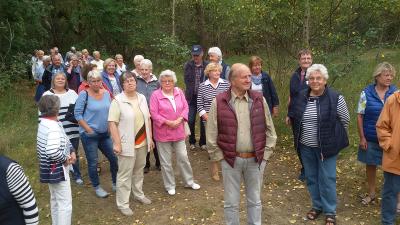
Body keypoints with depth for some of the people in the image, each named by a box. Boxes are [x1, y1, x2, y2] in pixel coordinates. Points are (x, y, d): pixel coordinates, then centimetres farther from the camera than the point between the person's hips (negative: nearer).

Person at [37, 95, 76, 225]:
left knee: (56, 200, 23)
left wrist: (72, 151, -1)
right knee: (65, 204, -1)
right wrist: (65, 159, -21)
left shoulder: (44, 123, 5)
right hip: (57, 169, -11)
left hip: (51, 169, 11)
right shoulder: (53, 127, -26)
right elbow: (53, 152, -38)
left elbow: (64, 140, 14)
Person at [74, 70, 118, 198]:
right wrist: (88, 129, -14)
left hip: (105, 133, 5)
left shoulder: (106, 93, 3)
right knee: (93, 162, 6)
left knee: (114, 158, 8)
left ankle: (115, 184, 27)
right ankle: (97, 187, 25)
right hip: (90, 135, -5)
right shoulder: (84, 94, -11)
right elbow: (77, 114, -11)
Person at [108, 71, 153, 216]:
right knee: (125, 175, 4)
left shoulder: (142, 98, 6)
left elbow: (147, 119, 11)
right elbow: (112, 123, -15)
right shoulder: (118, 100, -12)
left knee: (139, 171, 21)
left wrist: (150, 138, 10)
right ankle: (123, 204, 17)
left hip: (142, 142, 6)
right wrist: (117, 143, -20)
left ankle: (138, 194, 40)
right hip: (127, 144, -6)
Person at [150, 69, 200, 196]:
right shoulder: (156, 95, -10)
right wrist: (168, 122, -18)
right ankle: (170, 186, 25)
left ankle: (189, 181, 31)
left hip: (178, 132, 3)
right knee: (166, 161, 8)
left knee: (183, 157, 13)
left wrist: (180, 119, -12)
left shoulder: (179, 92, 3)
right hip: (163, 132, -3)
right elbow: (154, 114, -13)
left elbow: (185, 107, 4)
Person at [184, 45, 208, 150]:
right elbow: (186, 80, -1)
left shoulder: (207, 66, -4)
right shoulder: (188, 65, 0)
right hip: (192, 97, 1)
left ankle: (203, 142, 23)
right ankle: (192, 142, 21)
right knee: (190, 120, 2)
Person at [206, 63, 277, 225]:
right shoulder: (219, 102, -8)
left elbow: (270, 130, 5)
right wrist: (218, 159, -4)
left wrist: (265, 154, 1)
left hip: (255, 159, 2)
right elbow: (211, 136, -4)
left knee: (255, 200, 18)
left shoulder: (259, 100, -1)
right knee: (231, 202, 12)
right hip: (230, 160, -2)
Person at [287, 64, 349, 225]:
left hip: (326, 146, -4)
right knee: (311, 177, 15)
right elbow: (293, 117, 15)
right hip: (306, 146, 4)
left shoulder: (336, 98, -12)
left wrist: (334, 137, 6)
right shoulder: (301, 96, -1)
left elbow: (345, 121, 0)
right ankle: (317, 205, 34)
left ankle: (330, 211, 24)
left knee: (327, 178, 5)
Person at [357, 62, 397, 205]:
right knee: (370, 165, 14)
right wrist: (362, 138, -6)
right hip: (371, 139, 0)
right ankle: (371, 193, 33)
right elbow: (360, 116, -4)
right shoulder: (366, 93, -6)